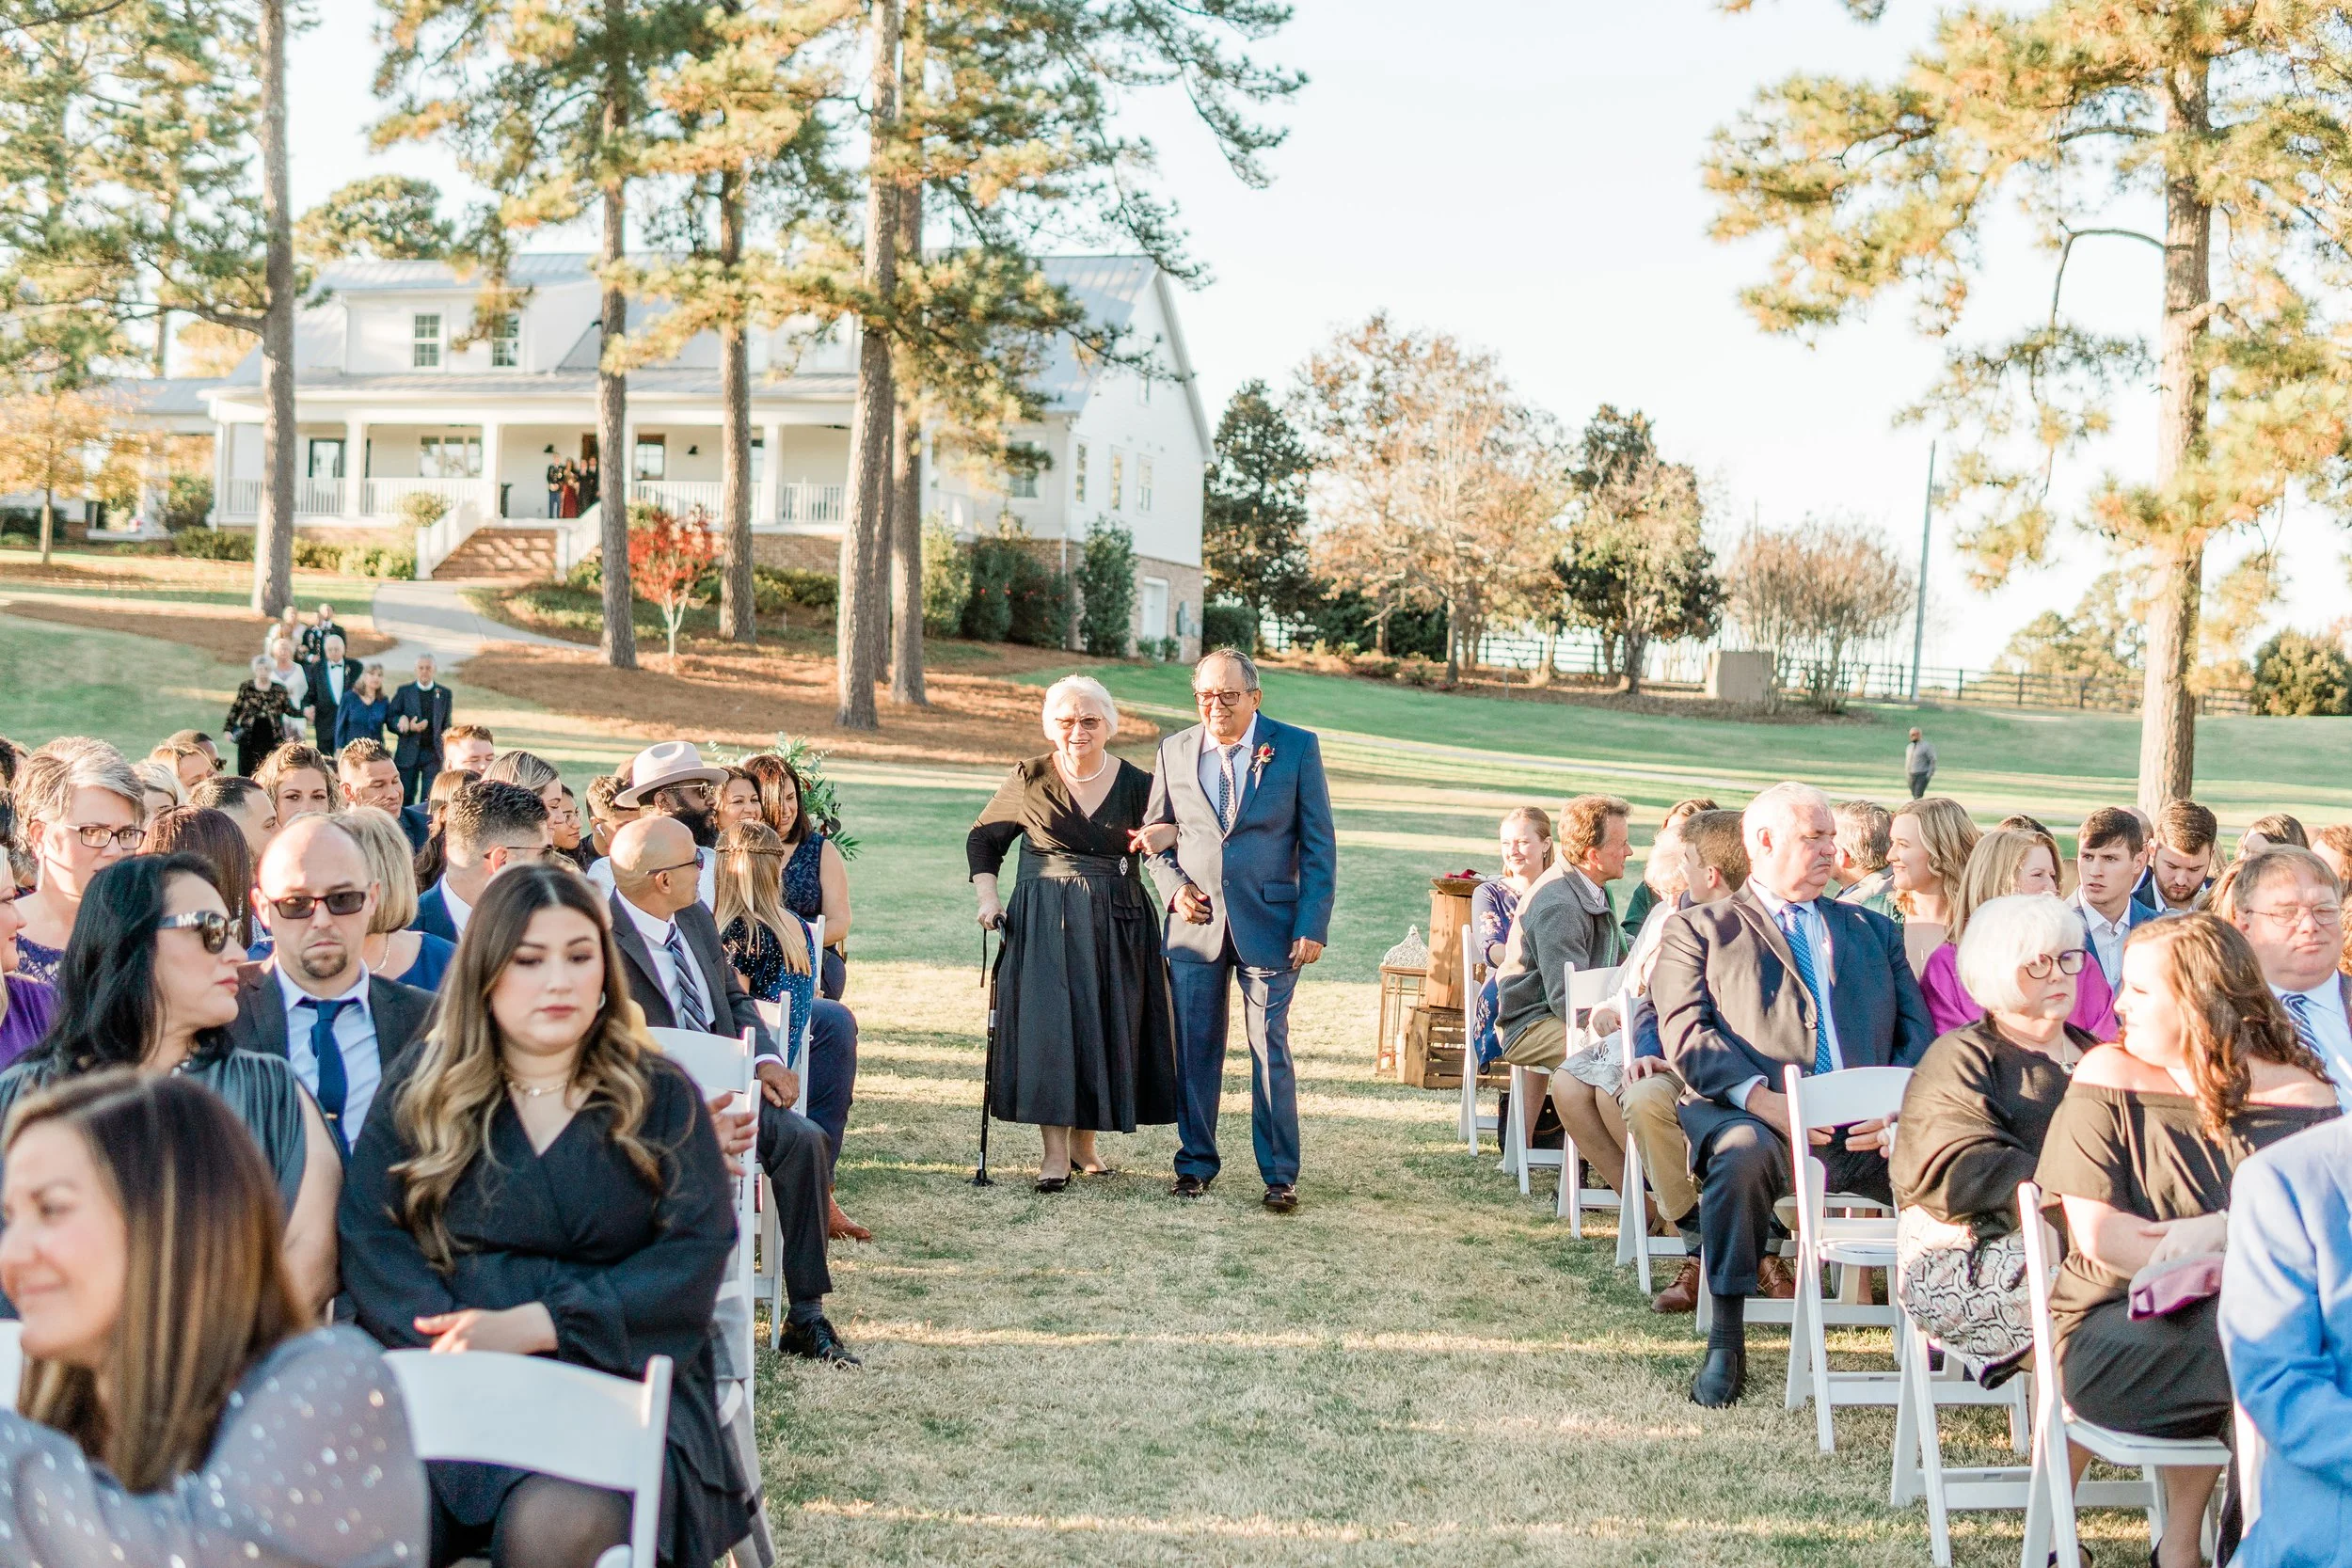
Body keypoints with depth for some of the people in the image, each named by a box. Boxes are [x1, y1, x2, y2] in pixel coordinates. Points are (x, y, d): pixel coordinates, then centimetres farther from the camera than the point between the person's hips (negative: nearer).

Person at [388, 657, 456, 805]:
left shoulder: (444, 693, 8)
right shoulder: (404, 691, 4)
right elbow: (391, 718, 1)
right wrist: (408, 727, -16)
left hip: (433, 753, 0)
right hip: (408, 752, 0)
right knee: (406, 797, 4)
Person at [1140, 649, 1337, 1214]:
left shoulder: (1296, 747, -1)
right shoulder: (1174, 751, 6)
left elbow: (1319, 844, -1)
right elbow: (1155, 833, 16)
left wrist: (1313, 926, -8)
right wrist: (1173, 886, -3)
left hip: (1268, 924, -2)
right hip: (1195, 923, 3)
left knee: (1270, 1051, 0)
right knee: (1194, 1050, 7)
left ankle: (1280, 1175, 10)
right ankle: (1196, 1163, 21)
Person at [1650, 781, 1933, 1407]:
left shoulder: (1874, 930, 29)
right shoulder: (1699, 929, 16)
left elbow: (1917, 1032, 17)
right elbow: (1687, 1033, 0)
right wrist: (1762, 1099, -17)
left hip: (1864, 1135, 3)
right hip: (1755, 1119, -3)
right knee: (1742, 1151, -37)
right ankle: (1726, 1343, -24)